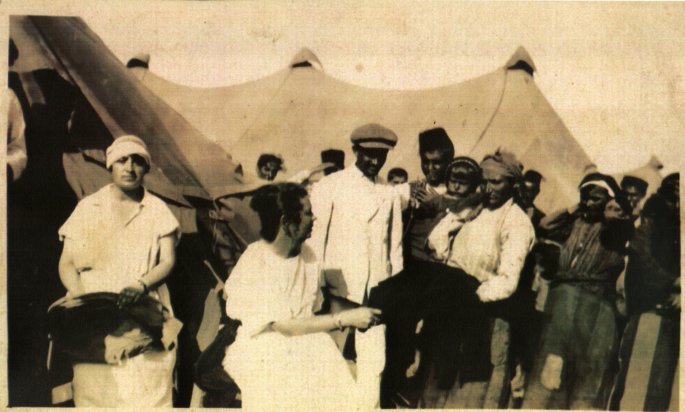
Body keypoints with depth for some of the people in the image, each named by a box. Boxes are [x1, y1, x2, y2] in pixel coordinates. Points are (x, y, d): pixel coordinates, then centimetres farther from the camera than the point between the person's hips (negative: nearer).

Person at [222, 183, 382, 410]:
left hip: (304, 342, 5)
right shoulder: (254, 266, -17)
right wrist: (345, 319, -19)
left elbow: (314, 307, 9)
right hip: (261, 355, -5)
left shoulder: (306, 254, 4)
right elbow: (285, 326, -19)